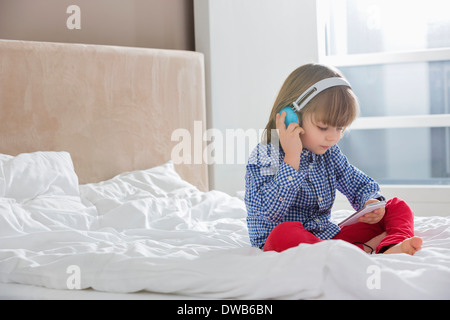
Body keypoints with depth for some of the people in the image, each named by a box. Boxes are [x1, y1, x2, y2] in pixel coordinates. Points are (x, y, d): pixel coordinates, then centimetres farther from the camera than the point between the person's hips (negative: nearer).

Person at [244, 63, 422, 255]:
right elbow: (272, 212, -25)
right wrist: (291, 159, -27)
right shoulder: (264, 158, -12)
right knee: (283, 234, -43)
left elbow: (362, 185, 19)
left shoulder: (329, 154, 9)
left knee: (397, 207, 1)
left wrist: (372, 203, -6)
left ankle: (391, 248, -31)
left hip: (327, 236, 7)